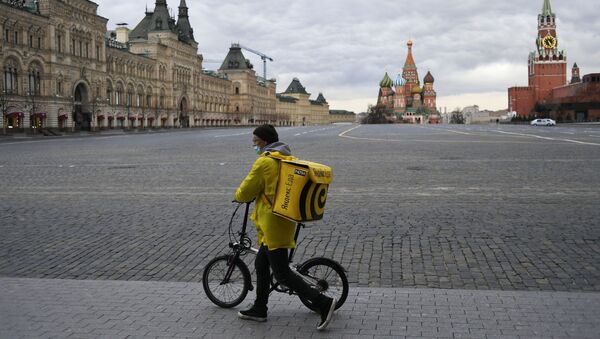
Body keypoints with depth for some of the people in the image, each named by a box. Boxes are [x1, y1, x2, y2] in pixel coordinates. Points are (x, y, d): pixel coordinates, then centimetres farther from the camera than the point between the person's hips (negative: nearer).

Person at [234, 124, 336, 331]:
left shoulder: (265, 161, -15)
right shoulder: (289, 159, 12)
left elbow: (245, 192, -10)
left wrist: (238, 196, 10)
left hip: (273, 223, -10)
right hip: (286, 220, 10)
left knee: (282, 274, -5)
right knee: (261, 264, 20)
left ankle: (323, 302, -8)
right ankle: (259, 309, 29)